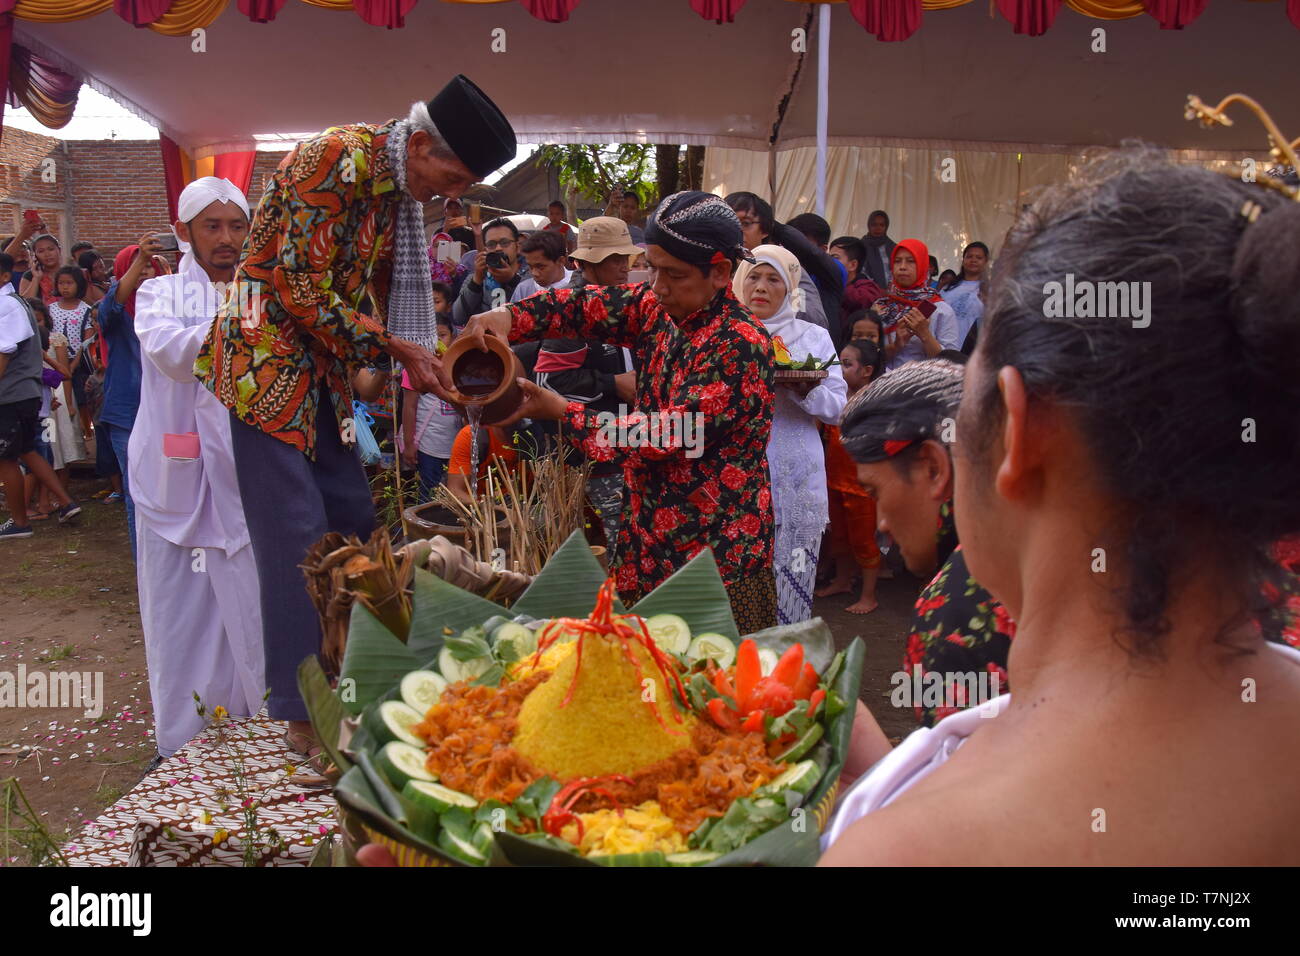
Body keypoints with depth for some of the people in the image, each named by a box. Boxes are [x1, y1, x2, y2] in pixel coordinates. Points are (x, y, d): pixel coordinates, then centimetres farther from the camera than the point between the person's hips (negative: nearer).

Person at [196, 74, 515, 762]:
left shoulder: (397, 190, 9)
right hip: (268, 363, -9)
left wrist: (418, 356, 2)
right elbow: (303, 289, -21)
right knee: (296, 536, -8)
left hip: (322, 371, 9)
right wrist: (391, 346, -14)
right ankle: (302, 715, 2)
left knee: (354, 524, 10)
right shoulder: (335, 157, -18)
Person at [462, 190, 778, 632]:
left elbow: (670, 435, -21)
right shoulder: (657, 308, 4)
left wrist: (563, 412, -14)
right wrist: (508, 317, -16)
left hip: (717, 554, -7)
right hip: (648, 541, 7)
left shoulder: (740, 344, -19)